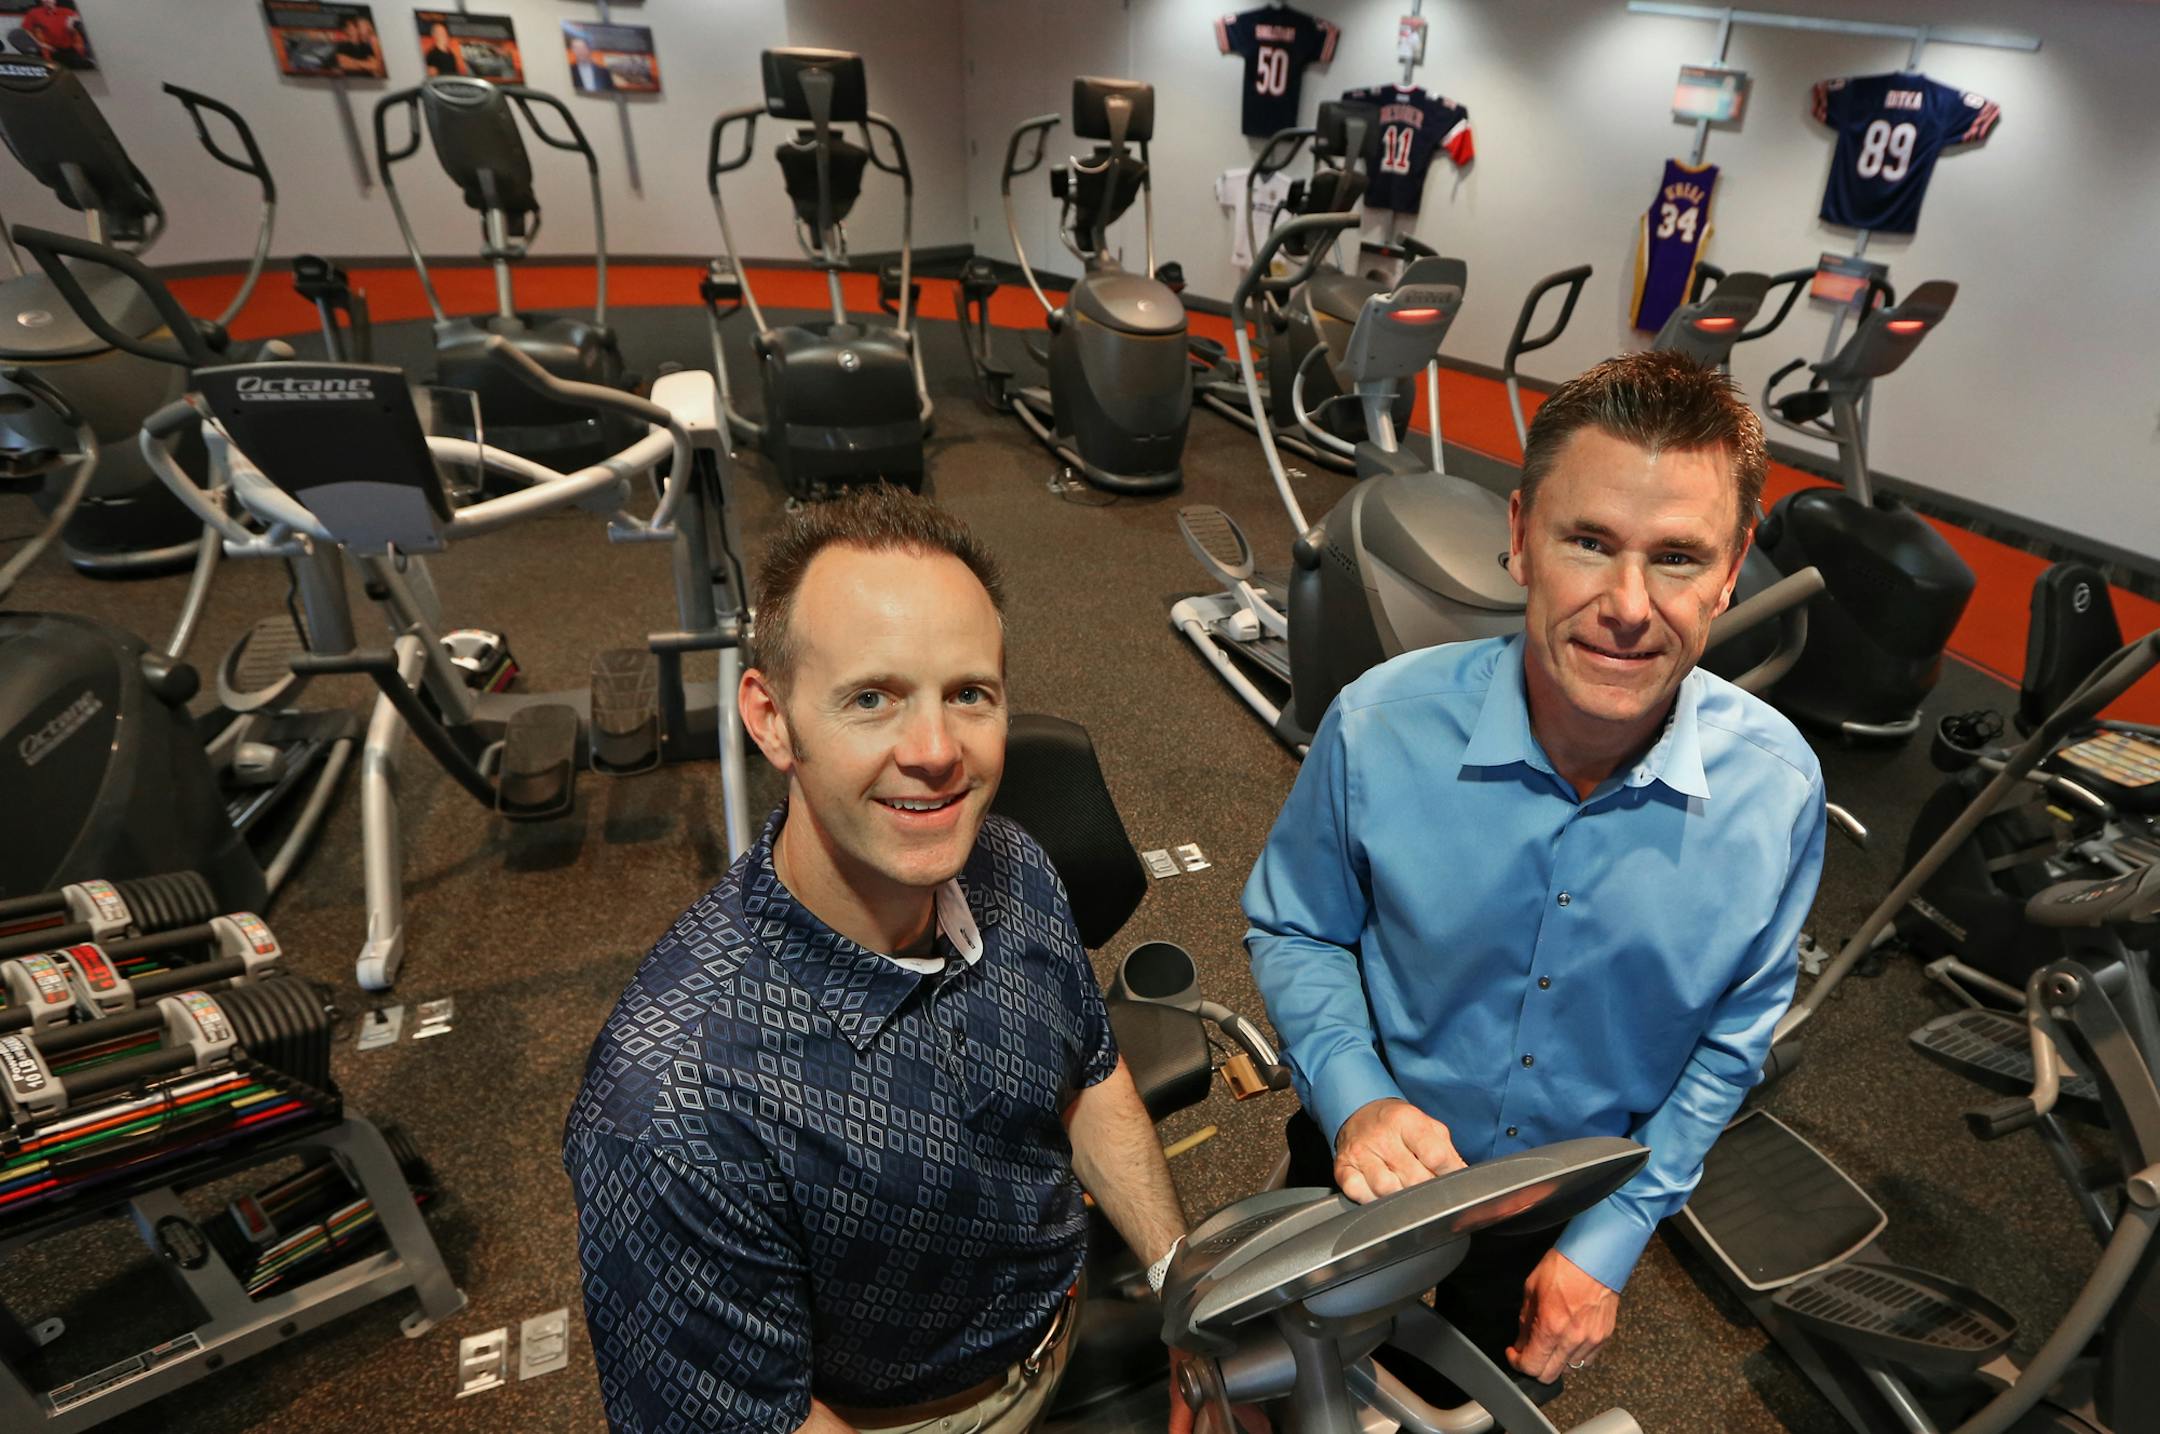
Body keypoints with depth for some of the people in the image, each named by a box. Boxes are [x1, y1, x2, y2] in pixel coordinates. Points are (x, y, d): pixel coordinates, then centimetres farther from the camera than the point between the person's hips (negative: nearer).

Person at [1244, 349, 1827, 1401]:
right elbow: (1294, 929, -12)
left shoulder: (1776, 787, -23)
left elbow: (1732, 1034, -8)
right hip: (1375, 1162, 0)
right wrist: (1354, 1092, -28)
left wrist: (1613, 1236, -8)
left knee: (1463, 1395, 31)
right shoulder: (1380, 725, -29)